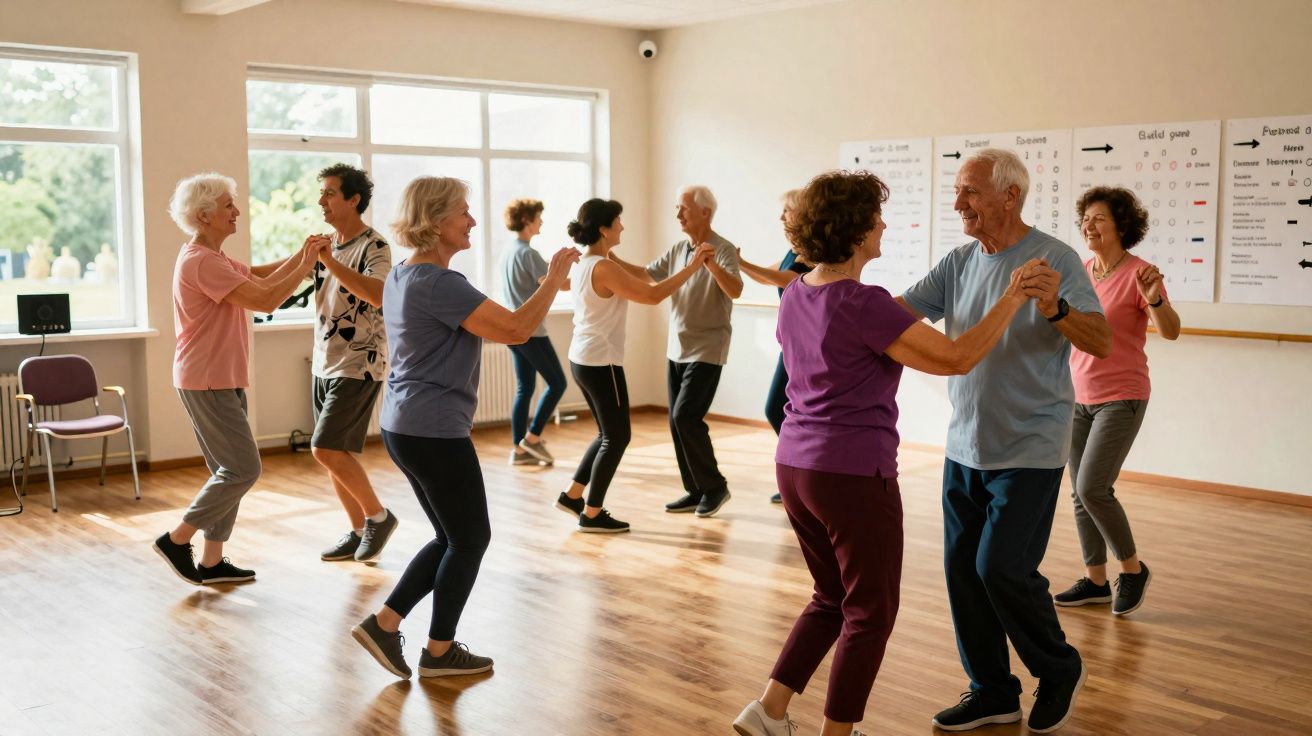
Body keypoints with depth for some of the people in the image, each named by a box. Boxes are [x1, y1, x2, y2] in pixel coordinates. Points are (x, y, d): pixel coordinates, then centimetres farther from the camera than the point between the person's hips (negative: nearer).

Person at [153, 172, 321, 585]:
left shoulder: (216, 259, 16)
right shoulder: (201, 262, -19)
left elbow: (262, 282, 13)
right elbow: (266, 301, -23)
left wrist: (302, 256, 3)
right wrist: (307, 265, -14)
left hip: (223, 381, 11)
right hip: (207, 383, -11)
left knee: (230, 470, 11)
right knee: (243, 469, -8)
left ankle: (212, 561, 16)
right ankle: (177, 540, 4)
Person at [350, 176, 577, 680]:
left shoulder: (403, 276, 12)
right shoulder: (438, 283, -19)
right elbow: (515, 330, -23)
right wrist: (555, 277, -12)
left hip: (403, 427, 10)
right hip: (436, 433, -10)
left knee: (453, 538, 18)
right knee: (471, 538, 6)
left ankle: (384, 624, 16)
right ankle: (440, 651, 17)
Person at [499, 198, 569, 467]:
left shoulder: (508, 252, 12)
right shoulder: (527, 253, -15)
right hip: (531, 331, -9)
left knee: (524, 388, 10)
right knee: (557, 383, 2)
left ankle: (519, 449, 10)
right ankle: (532, 438, 3)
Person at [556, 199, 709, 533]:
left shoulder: (586, 263, 10)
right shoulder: (603, 268, -20)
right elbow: (652, 295, -20)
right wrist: (692, 267, -14)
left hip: (582, 359, 10)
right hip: (601, 362, -10)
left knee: (608, 434, 20)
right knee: (617, 437, 2)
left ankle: (572, 495, 25)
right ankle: (591, 514, 9)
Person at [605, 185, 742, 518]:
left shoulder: (723, 250, -14)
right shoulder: (677, 250, 8)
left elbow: (735, 291, -28)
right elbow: (646, 274, 15)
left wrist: (711, 263, -43)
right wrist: (613, 260, 2)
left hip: (707, 350, -7)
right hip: (676, 349, 7)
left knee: (686, 417, -15)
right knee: (678, 421, 7)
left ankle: (714, 486, 1)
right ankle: (696, 491, 17)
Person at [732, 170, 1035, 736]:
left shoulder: (794, 296, 5)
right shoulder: (863, 305, -19)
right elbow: (956, 358, -21)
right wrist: (1012, 298, -12)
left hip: (794, 466, 8)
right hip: (853, 475, -8)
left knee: (832, 599, 22)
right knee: (870, 614, 9)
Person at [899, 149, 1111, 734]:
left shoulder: (1054, 259, -11)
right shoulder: (960, 262, 6)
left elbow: (1101, 342, -20)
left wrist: (1055, 307, -38)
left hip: (1029, 449, -6)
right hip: (965, 447, 6)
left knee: (1002, 567, -10)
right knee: (962, 568, 7)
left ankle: (1059, 670, 17)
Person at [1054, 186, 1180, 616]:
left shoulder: (1139, 273, -12)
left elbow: (1171, 332, -21)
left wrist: (1154, 299, -38)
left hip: (1120, 399, -7)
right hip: (1078, 397, 7)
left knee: (1092, 488, -14)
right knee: (1080, 493, 8)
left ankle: (1132, 569, 8)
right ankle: (1095, 581, 19)